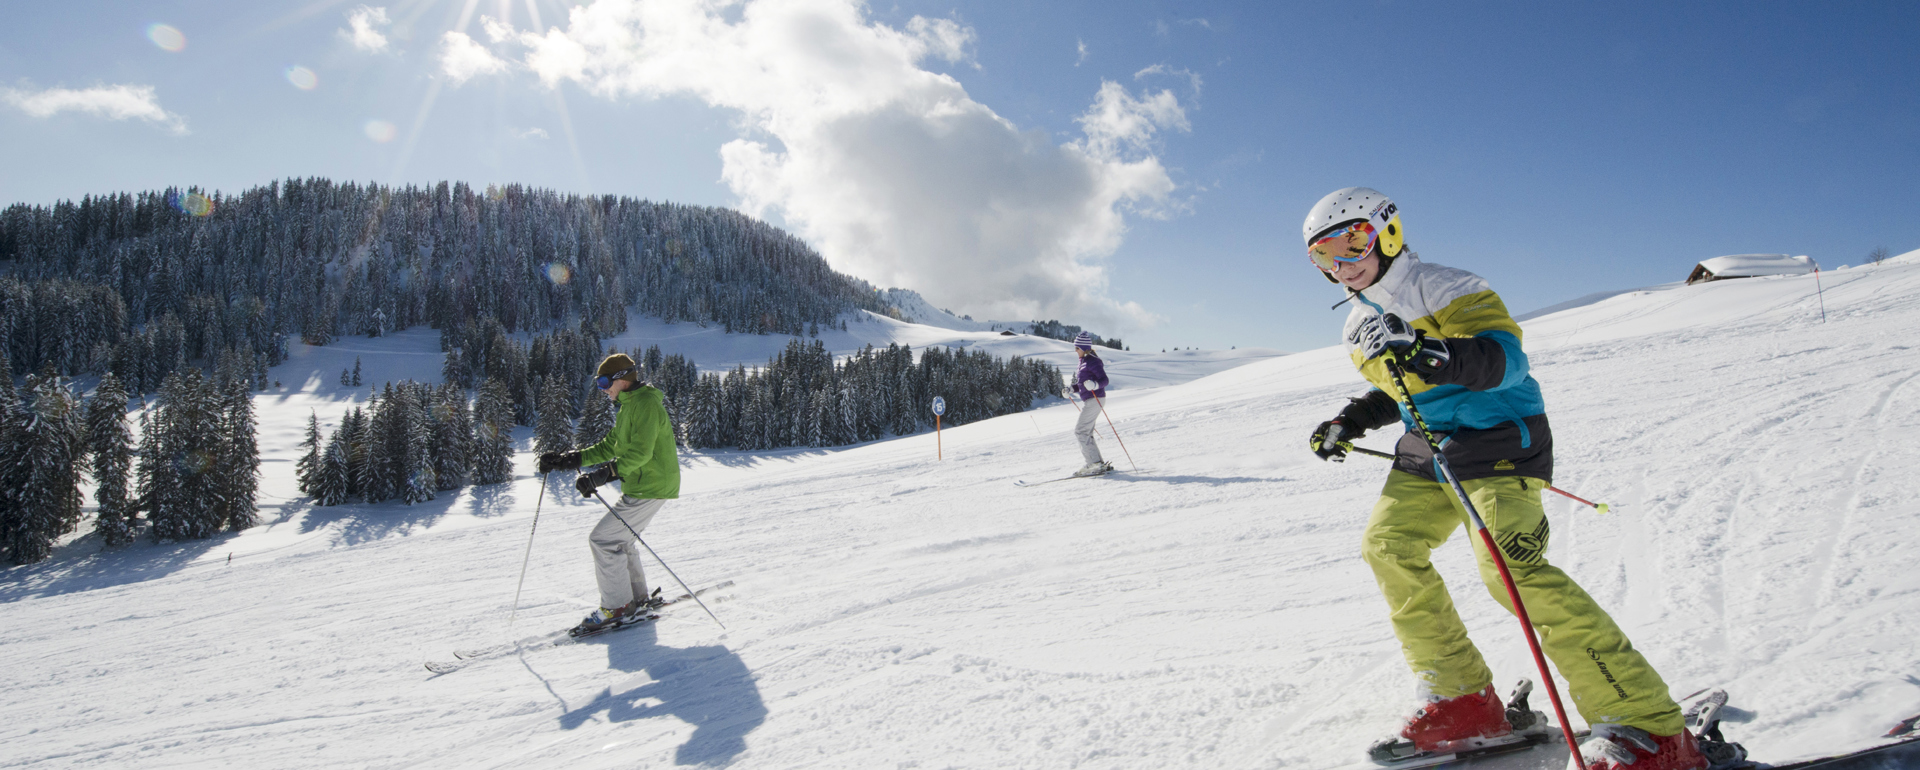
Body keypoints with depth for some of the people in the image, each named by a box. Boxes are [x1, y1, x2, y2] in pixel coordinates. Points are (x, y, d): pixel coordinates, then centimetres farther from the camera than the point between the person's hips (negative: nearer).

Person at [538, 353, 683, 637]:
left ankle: (618, 607, -2)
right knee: (618, 539, 17)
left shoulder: (645, 404, -16)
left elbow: (639, 451, -28)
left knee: (603, 539, -10)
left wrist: (603, 475, -36)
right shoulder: (628, 406, 18)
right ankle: (639, 599, 26)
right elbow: (608, 448, 19)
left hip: (651, 487, -11)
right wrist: (566, 460, 10)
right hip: (639, 486, 11)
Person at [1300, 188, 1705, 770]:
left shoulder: (1441, 289, -13)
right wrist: (1349, 424, 15)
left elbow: (1506, 353, -27)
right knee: (1387, 545, -2)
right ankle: (1464, 699, 7)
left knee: (1513, 570, -22)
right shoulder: (1361, 327, 13)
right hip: (1426, 448, 9)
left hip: (1497, 437, -9)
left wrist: (1447, 356, -44)